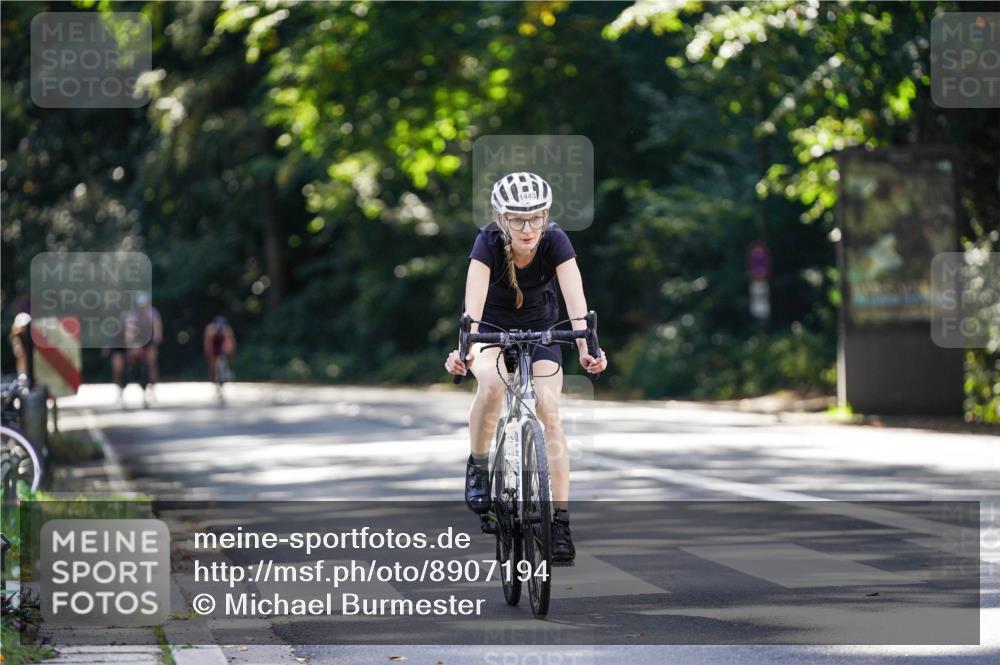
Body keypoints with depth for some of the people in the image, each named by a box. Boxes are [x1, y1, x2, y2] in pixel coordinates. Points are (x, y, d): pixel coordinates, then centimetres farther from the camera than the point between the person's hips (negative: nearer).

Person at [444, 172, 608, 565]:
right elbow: (474, 299, -41)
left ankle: (561, 522, -15)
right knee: (492, 382, -34)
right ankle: (478, 466, -9)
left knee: (549, 411, -18)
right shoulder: (488, 242, -28)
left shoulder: (555, 241, -25)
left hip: (539, 329, 1)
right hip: (491, 327, -1)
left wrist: (585, 347, -52)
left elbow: (575, 298, -35)